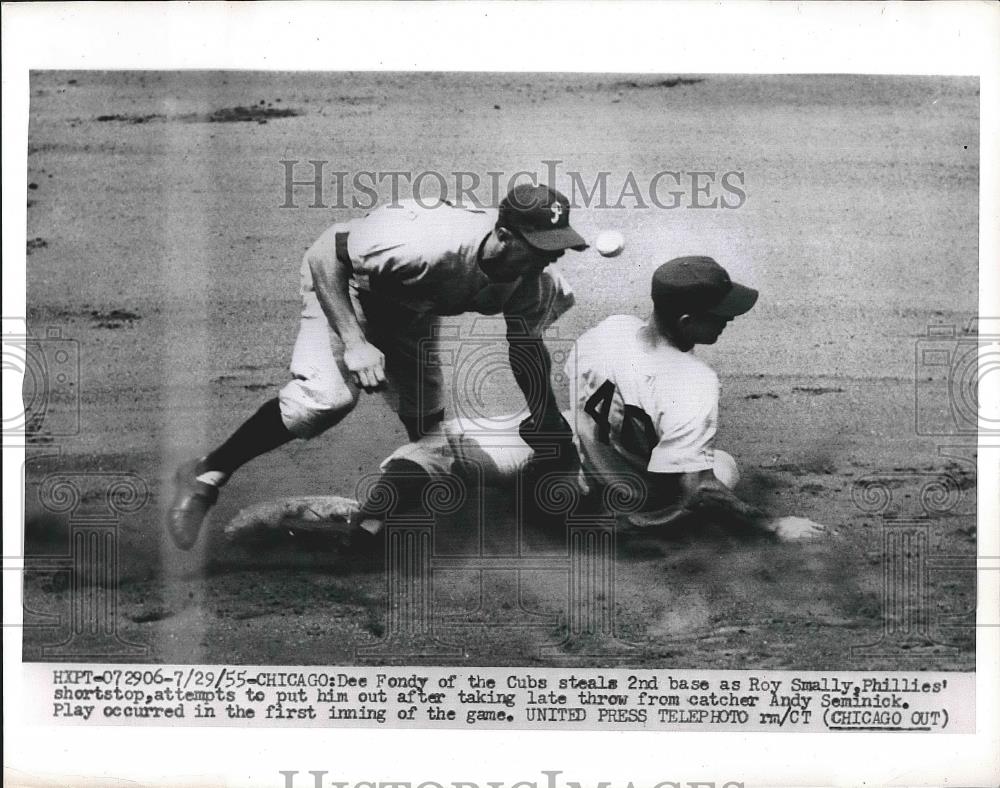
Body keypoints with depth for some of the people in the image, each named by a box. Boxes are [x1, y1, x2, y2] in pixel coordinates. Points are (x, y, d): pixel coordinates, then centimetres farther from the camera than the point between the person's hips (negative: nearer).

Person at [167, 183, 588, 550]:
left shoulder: (526, 274, -22)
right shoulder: (424, 244, -42)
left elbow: (527, 347, -4)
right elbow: (324, 251, -33)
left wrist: (552, 431, -2)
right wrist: (353, 342, -40)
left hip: (410, 313, 7)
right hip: (343, 285, -6)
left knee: (427, 420, 5)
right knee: (328, 396, -27)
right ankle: (206, 475, -15)